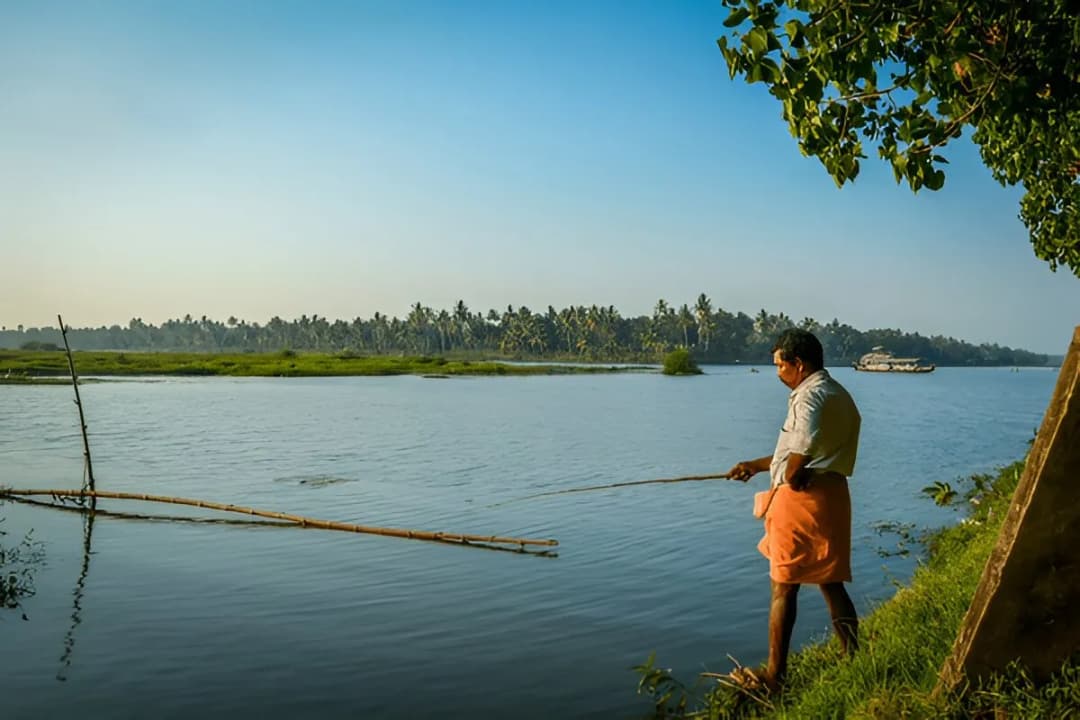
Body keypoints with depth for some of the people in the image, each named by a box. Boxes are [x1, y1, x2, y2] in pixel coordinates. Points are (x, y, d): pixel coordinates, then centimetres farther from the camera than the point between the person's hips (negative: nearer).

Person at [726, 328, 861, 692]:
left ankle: (775, 673, 7)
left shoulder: (810, 394, -12)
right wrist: (757, 465, 26)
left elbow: (804, 444, -33)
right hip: (832, 494, 9)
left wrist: (789, 478, -17)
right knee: (831, 582, 15)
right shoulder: (838, 394, 19)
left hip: (802, 496, -9)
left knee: (783, 586, 0)